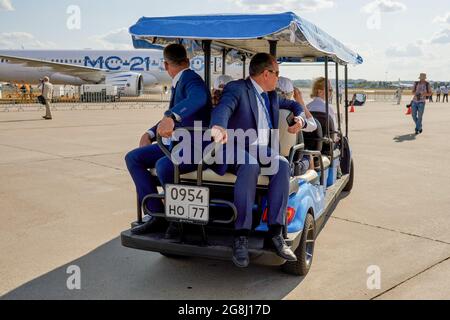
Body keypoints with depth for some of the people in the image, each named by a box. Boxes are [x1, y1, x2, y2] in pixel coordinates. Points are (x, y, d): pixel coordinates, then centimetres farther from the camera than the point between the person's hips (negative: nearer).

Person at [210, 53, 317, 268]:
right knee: (250, 167, -38)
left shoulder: (272, 95, 21)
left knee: (282, 165, -27)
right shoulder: (236, 88, -3)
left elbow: (294, 105, 36)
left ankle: (276, 232, -28)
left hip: (263, 149, 6)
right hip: (236, 148, -6)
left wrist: (300, 118, 10)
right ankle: (241, 236, -35)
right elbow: (223, 108, -25)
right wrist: (218, 127, -49)